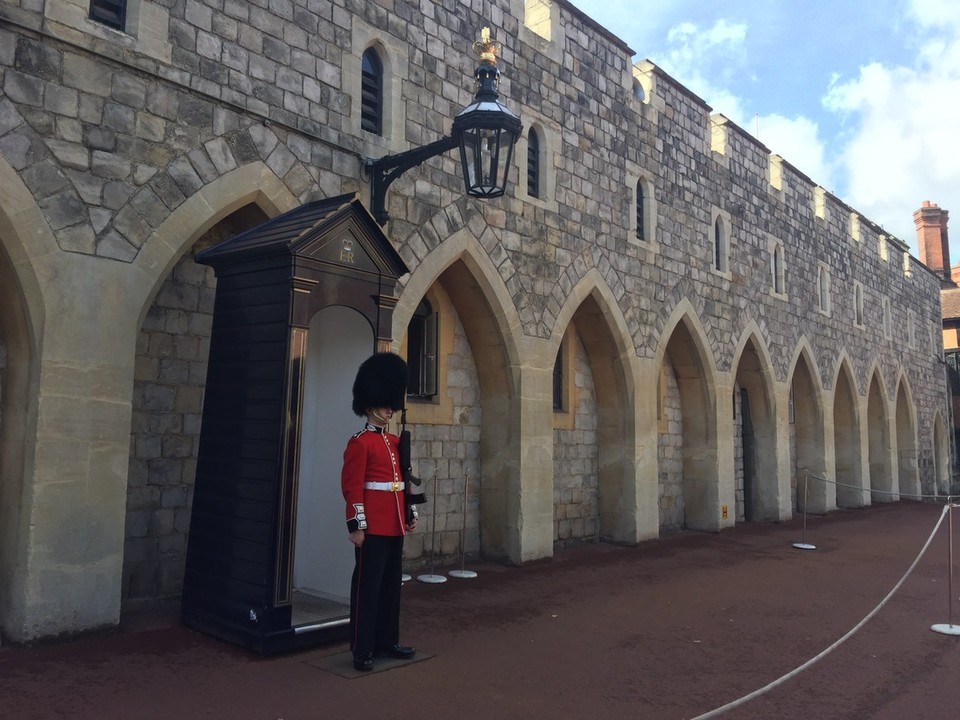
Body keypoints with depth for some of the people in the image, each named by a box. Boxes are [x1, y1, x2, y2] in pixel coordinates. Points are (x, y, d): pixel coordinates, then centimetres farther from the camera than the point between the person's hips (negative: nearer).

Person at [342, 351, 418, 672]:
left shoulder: (395, 442, 14)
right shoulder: (360, 443, -10)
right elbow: (352, 487, -15)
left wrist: (409, 514, 16)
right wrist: (356, 525, -18)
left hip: (394, 525, 8)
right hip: (372, 527, -8)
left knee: (392, 583, 15)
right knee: (367, 585, -1)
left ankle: (387, 640, 27)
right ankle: (362, 650, 8)